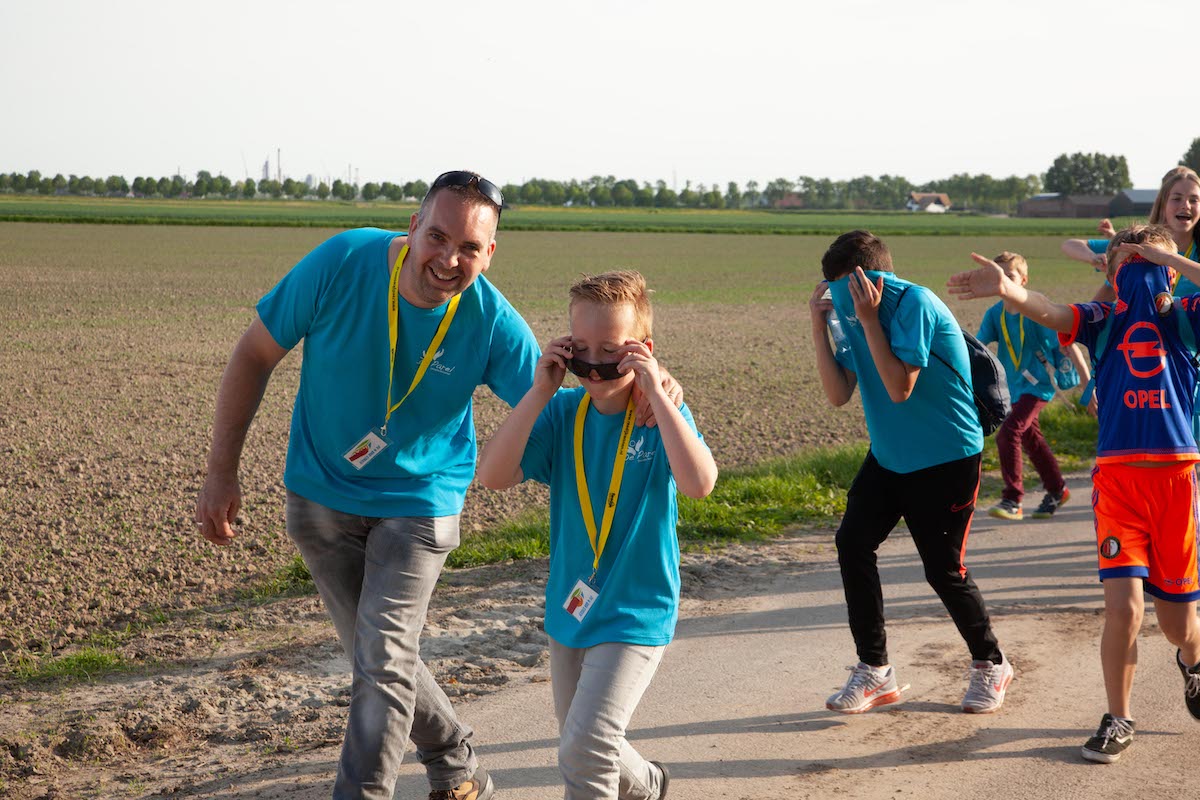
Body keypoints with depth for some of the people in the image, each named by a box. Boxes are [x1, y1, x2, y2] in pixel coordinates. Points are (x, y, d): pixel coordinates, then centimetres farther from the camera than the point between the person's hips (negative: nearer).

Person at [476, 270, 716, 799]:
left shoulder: (662, 413, -12)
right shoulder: (563, 413, -4)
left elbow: (699, 483, -32)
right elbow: (493, 476, -15)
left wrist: (655, 393, -31)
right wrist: (540, 392, -20)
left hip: (635, 616, -5)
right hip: (569, 611, 5)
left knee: (585, 749, -21)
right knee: (583, 750, 22)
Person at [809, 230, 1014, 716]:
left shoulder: (914, 304, -20)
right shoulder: (856, 313, 2)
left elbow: (900, 387, -27)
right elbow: (838, 394, -3)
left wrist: (869, 320, -27)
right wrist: (819, 327, -10)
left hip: (946, 459, -7)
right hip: (889, 455, 7)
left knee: (944, 568, -4)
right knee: (853, 542, -6)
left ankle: (990, 665, 21)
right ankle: (874, 671, 4)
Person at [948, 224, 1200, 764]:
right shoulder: (1104, 321, 5)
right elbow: (1048, 313, -15)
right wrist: (1008, 290, -35)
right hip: (1117, 473, -1)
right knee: (1123, 605, -13)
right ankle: (1118, 719, 7)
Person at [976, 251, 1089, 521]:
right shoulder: (994, 314, -2)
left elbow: (1068, 346, -17)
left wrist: (1089, 383, -19)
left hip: (1037, 384, -7)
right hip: (1014, 386, 7)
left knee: (1008, 433, -21)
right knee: (1031, 439, 19)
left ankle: (1012, 500, -14)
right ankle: (1057, 490, 39)